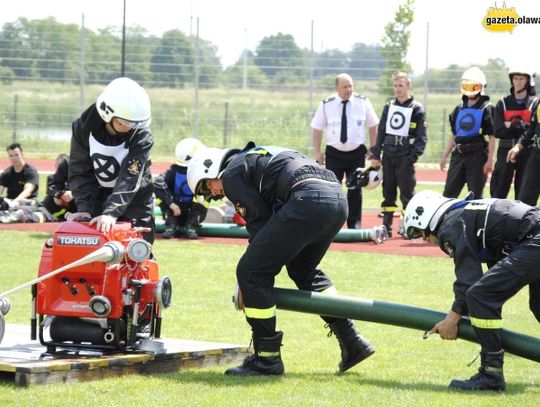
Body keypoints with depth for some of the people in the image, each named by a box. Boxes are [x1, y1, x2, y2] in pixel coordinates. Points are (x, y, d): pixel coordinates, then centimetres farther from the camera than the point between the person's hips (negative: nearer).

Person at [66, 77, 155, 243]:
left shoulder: (142, 137, -23)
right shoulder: (83, 128, -16)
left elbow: (129, 180, -31)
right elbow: (80, 172, -12)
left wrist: (111, 212, -44)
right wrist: (83, 208, -25)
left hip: (133, 200, -2)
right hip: (98, 196, 2)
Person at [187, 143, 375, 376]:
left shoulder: (232, 174, 9)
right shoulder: (254, 158, 36)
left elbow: (259, 221, 2)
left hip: (307, 200, -10)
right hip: (338, 198, 10)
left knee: (250, 272, 1)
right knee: (303, 269, 31)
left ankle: (267, 358, 5)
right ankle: (352, 343, 26)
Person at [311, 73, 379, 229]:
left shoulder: (363, 102, -3)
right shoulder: (326, 105, -5)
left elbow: (373, 126, 6)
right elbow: (317, 128, 2)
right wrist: (317, 152, -2)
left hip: (357, 153, 1)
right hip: (334, 153, -1)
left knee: (355, 191, 5)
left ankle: (354, 225, 13)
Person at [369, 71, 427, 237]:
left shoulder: (416, 109, -2)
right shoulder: (388, 107, 12)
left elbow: (421, 137, -5)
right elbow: (381, 132, 14)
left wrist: (414, 156, -15)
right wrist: (376, 155, 8)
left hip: (405, 157, -5)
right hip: (388, 156, 5)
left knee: (406, 192, -4)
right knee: (388, 192, 8)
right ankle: (386, 227, 12)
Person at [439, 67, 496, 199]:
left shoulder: (486, 108, -3)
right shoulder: (459, 109, 14)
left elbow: (492, 137, -6)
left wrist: (490, 160, -12)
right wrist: (444, 157, 16)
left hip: (477, 156, -6)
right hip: (459, 155, 6)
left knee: (475, 195, 0)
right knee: (449, 194, 4)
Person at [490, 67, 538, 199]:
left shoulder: (535, 103, 4)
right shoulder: (503, 104, 9)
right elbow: (498, 132, -2)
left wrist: (510, 125, -12)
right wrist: (522, 127, -12)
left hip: (527, 153, -2)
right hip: (506, 151, 2)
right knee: (498, 192, 0)